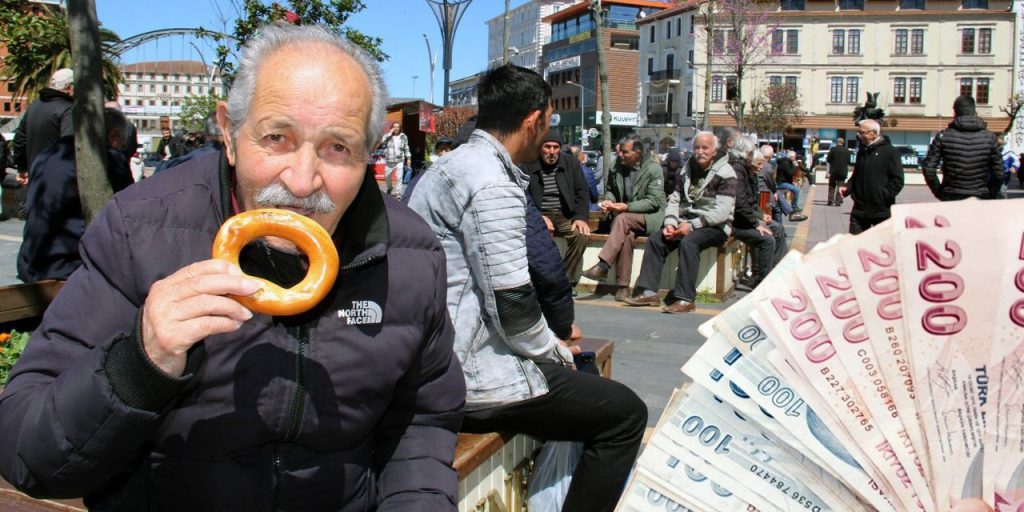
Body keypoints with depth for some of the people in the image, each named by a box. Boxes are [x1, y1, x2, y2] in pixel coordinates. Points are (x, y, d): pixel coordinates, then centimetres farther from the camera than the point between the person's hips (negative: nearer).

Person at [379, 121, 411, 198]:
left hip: (399, 161, -2)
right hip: (389, 161, 2)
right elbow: (382, 142, -17)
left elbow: (406, 148, 9)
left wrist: (408, 158, 4)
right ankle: (390, 188, 40)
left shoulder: (403, 137, 3)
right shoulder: (387, 135, 2)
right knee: (387, 176, 14)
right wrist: (389, 134, -17)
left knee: (399, 177, -12)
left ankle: (398, 192, -5)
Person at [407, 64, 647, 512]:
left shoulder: (450, 165, 13)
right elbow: (512, 306, -21)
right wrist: (553, 351, -2)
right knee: (626, 413, -3)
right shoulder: (493, 183, -18)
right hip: (472, 377, -10)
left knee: (588, 379, 27)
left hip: (436, 363, 10)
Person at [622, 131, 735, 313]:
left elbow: (722, 212, -17)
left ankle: (685, 298, -33)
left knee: (688, 242, -34)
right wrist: (670, 223, -7)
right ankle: (649, 291, -13)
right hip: (686, 223, 7)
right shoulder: (688, 170, 14)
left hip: (714, 227, -7)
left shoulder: (725, 173, -7)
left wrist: (692, 225, -21)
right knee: (655, 239, -11)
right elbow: (674, 200, 13)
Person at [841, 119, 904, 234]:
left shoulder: (890, 151, -6)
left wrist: (884, 195, -17)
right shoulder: (861, 152, 13)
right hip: (859, 210, 5)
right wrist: (847, 187, 4)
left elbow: (898, 180, -9)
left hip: (882, 211, -5)